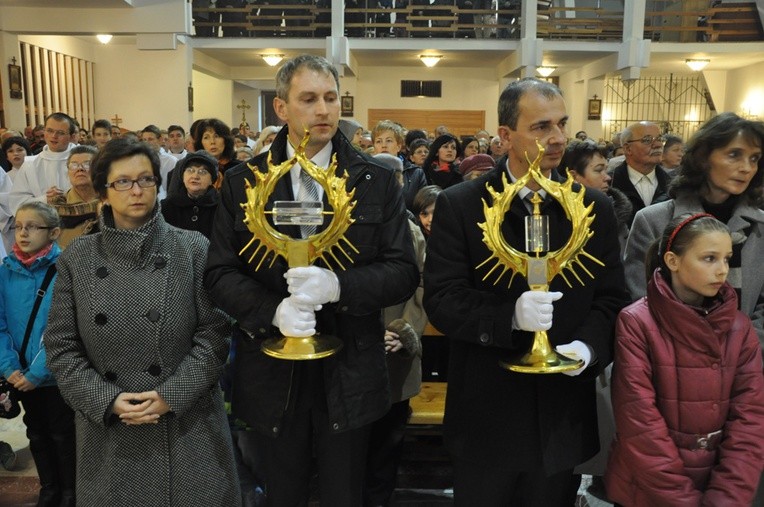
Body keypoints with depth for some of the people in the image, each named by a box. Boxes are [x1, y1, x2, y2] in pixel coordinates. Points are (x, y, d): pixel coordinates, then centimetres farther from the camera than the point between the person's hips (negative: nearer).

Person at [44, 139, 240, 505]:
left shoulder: (193, 248, -4)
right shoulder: (77, 259, 2)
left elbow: (214, 333, -6)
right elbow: (60, 346, 2)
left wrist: (171, 396, -13)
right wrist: (107, 401, -10)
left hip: (187, 422, -1)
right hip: (108, 427, 1)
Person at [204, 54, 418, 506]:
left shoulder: (378, 181, -1)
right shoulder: (243, 183, 0)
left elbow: (404, 272, -5)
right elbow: (220, 273, -2)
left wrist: (338, 285, -24)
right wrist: (273, 310, -21)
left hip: (349, 372, 0)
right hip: (273, 372, 1)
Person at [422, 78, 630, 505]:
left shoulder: (595, 208, 3)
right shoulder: (460, 206, -6)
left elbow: (611, 298, 3)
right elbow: (441, 300, -11)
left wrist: (588, 346, -17)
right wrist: (509, 317, -27)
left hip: (562, 414, 3)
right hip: (486, 414, -2)